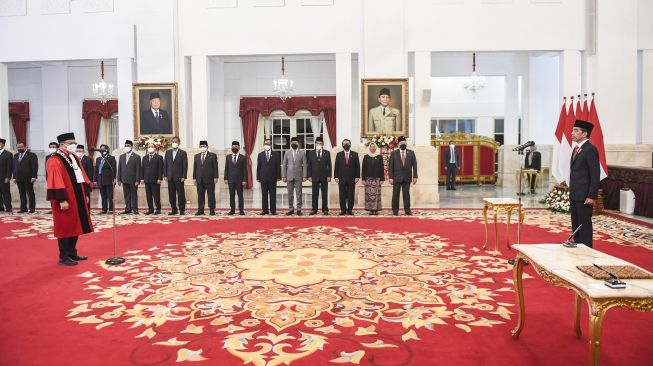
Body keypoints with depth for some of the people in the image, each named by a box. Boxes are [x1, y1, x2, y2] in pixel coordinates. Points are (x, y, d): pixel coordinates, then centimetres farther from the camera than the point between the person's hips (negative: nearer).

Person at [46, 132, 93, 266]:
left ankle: (72, 253, 24)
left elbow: (81, 176, 17)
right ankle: (64, 257, 7)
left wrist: (85, 193, 14)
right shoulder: (54, 161, -13)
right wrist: (62, 200, -24)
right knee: (65, 227, -1)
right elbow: (56, 181, -20)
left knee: (75, 226, 14)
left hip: (77, 197, 9)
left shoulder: (75, 158, 14)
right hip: (66, 200, -8)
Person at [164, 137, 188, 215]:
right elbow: (165, 164, 11)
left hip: (179, 177, -4)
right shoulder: (168, 152, 12)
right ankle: (174, 210, 12)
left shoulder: (183, 153, 0)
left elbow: (185, 166, -3)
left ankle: (182, 210, 5)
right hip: (170, 177, 4)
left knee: (181, 194, -1)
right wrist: (165, 175, 3)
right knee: (171, 194, 5)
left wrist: (184, 176, -10)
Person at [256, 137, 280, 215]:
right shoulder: (260, 155, 8)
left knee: (272, 194, 0)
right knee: (264, 195, 3)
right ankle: (265, 210, 8)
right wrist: (258, 177, 1)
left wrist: (278, 177, -3)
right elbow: (258, 167, 7)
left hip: (272, 177, -1)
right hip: (263, 178, 1)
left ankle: (273, 210, 5)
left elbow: (278, 166, 3)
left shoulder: (275, 154, 5)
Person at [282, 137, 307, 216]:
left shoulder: (302, 153, 5)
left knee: (299, 193, 0)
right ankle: (291, 209, 11)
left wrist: (304, 176, -6)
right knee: (290, 193, 4)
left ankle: (299, 209, 5)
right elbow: (284, 165, 6)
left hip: (298, 176, -1)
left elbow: (304, 165, 1)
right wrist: (284, 176, 0)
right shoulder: (287, 153, 7)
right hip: (290, 176, 1)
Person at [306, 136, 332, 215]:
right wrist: (309, 176, -2)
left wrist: (329, 176, -4)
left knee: (325, 194, 3)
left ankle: (325, 210, 8)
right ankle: (314, 209, 8)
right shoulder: (311, 153, 6)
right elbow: (309, 165, 5)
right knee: (315, 194, 3)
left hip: (324, 177, 0)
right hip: (315, 177, 0)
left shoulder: (327, 153, 5)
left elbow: (329, 165, 3)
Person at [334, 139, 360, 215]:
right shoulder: (339, 154, 7)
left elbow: (357, 166, 3)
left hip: (351, 179, 0)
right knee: (342, 195, 2)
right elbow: (336, 166, 5)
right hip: (341, 178, 0)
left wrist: (357, 177, -4)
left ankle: (350, 210, 9)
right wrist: (336, 177, -2)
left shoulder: (354, 154, 6)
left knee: (351, 195, 2)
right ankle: (343, 210, 9)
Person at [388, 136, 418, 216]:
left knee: (406, 194, 4)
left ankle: (407, 210, 11)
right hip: (397, 177, -1)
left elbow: (414, 165, 4)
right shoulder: (393, 153, 2)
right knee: (395, 194, 2)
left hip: (407, 177, 1)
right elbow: (390, 166, -1)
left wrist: (415, 176, -1)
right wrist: (390, 177, -7)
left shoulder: (411, 153, 6)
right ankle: (395, 210, 10)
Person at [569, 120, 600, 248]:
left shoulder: (590, 149, -13)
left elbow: (595, 175, -16)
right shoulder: (576, 149, 15)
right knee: (575, 225, 13)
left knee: (584, 225, -2)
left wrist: (592, 196, -19)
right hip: (574, 195, 9)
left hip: (584, 197, -9)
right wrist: (571, 193, 16)